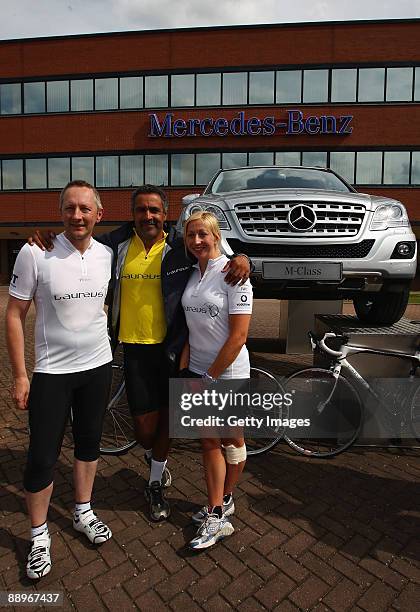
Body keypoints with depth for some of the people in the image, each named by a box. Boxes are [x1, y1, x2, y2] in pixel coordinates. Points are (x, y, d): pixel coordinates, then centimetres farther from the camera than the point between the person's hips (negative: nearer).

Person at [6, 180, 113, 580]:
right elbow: (15, 315, -8)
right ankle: (39, 535, 28)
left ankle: (83, 512, 40)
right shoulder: (35, 254, -14)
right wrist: (19, 376, -9)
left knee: (89, 443, 18)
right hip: (52, 371, -3)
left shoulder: (107, 255, -3)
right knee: (42, 457, 4)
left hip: (98, 366, 4)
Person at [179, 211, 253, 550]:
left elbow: (238, 335, -17)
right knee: (209, 442, 12)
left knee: (232, 440, 14)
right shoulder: (191, 275, 6)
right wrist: (185, 369, -1)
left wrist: (209, 377, -14)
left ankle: (225, 499, 37)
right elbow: (190, 328, 10)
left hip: (228, 373, -5)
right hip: (198, 370, 6)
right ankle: (217, 514, 26)